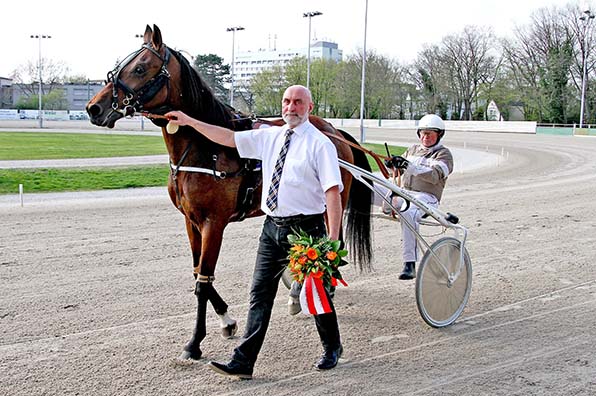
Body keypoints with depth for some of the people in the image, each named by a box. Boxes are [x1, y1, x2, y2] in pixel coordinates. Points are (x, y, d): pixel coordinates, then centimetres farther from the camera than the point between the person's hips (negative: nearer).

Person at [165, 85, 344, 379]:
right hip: (272, 226, 6)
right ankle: (243, 362, 9)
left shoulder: (319, 143, -9)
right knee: (260, 294, 4)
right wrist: (189, 121, 14)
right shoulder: (270, 137, 9)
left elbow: (333, 192, -15)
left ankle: (332, 349, 34)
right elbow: (228, 138, 16)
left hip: (305, 228, -5)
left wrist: (332, 241, -22)